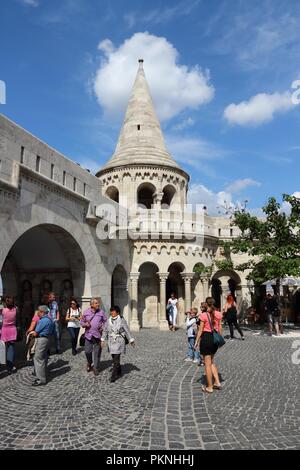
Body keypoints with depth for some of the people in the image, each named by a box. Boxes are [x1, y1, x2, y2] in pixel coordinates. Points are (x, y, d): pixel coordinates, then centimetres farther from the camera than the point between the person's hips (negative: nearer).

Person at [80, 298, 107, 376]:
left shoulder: (101, 312, 2)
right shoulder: (86, 312, 2)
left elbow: (105, 321, 9)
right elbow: (81, 321, 10)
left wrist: (103, 327, -8)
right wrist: (85, 324, -10)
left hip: (98, 335, 0)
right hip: (88, 335, 0)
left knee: (97, 352, 4)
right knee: (87, 351, 3)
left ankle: (95, 368, 18)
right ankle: (89, 363, 33)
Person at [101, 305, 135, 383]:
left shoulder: (122, 320, -9)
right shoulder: (109, 321, 3)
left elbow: (127, 331, -3)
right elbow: (105, 331, 9)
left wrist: (131, 340, 1)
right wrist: (103, 340, 2)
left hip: (119, 342, -5)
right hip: (111, 342, 5)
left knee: (116, 359, -9)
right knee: (114, 358, 14)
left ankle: (114, 375, -1)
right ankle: (119, 372, 33)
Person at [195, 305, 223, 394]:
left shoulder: (203, 315, -15)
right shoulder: (218, 314, 0)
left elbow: (201, 330, -11)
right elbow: (220, 327, 7)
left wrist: (197, 341, -3)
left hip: (206, 338, -6)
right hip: (215, 338, 6)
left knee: (207, 364, 6)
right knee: (211, 362, 24)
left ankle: (209, 387, 15)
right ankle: (217, 382, 20)